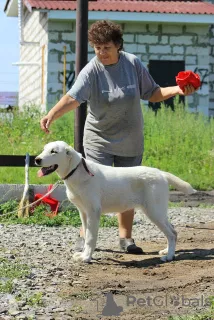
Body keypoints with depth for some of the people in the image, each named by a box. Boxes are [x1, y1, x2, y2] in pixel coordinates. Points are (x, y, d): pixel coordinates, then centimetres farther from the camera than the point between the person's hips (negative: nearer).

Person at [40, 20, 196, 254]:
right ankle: (85, 237, 5)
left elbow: (152, 93, 4)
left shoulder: (133, 64, -6)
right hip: (99, 140, -3)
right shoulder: (91, 71, -15)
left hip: (130, 142, 3)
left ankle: (125, 237, 22)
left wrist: (177, 90, -12)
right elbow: (73, 97, -30)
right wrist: (52, 114, -48)